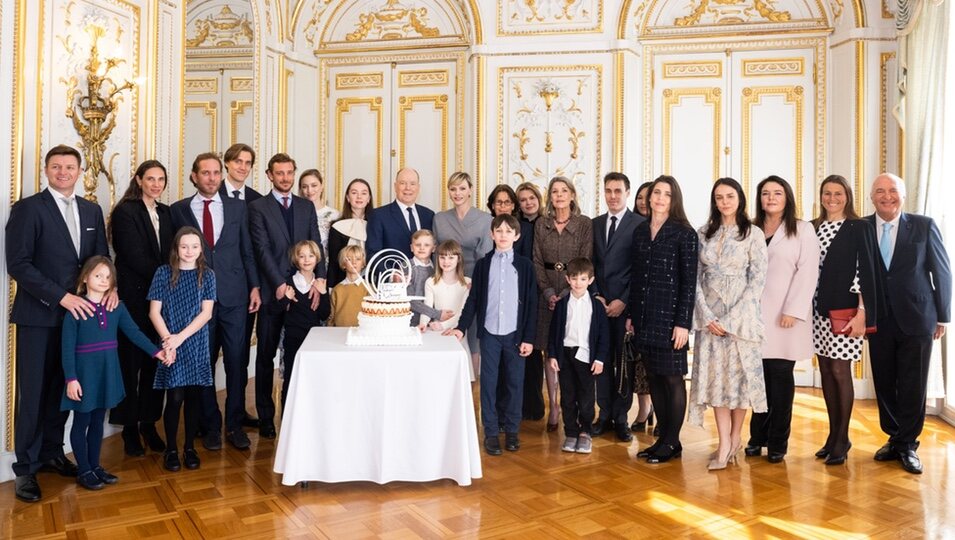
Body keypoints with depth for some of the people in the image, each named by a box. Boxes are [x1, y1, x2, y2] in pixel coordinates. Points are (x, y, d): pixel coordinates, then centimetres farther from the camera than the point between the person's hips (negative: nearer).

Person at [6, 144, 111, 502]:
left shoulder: (91, 211, 11)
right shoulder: (28, 208, -6)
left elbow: (101, 257, 14)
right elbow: (17, 264, -13)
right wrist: (60, 296, -19)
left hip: (77, 313, 5)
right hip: (39, 315, -5)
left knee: (62, 389, 12)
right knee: (33, 393, 3)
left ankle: (51, 452, 27)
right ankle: (26, 467, 15)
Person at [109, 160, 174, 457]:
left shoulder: (165, 212, 12)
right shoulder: (126, 211, -6)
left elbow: (169, 254, 11)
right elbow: (135, 256, -13)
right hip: (134, 296, -5)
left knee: (156, 361, 7)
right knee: (131, 361, 3)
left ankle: (149, 423, 18)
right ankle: (130, 427, 15)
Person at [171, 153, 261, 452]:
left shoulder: (237, 207, 8)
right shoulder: (178, 210, 5)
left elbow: (247, 250, 9)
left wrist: (254, 286, 2)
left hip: (234, 295, 1)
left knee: (237, 362, 3)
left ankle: (235, 425, 16)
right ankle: (210, 426, 21)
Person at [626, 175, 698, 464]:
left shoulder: (684, 233, -5)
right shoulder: (640, 231, 11)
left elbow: (689, 281, -8)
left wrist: (683, 322, -13)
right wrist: (631, 314, 10)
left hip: (669, 316, -5)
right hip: (644, 317, 5)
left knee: (672, 378, 3)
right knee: (653, 377, 10)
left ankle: (672, 442, 15)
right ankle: (663, 437, 22)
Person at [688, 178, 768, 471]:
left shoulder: (753, 235, -1)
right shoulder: (704, 233, 7)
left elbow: (757, 281, -6)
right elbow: (696, 277, 4)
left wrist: (730, 319, -12)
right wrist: (707, 317, -7)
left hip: (740, 315, -2)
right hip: (709, 317, 3)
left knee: (739, 374, 4)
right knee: (715, 376, 1)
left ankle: (736, 437, 21)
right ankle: (724, 445, 6)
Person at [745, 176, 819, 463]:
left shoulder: (803, 229, 4)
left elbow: (807, 272, -5)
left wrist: (793, 310, -13)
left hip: (785, 316, -3)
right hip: (754, 315, 3)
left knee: (780, 376, 0)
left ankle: (777, 443, 9)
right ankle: (758, 436, 15)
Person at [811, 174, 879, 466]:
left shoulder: (859, 227, -2)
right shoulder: (812, 227, 11)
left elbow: (866, 270, -7)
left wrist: (862, 311, -14)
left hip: (844, 310, -5)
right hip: (818, 310, 5)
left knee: (840, 371, -2)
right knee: (826, 371, 9)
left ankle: (842, 438, 11)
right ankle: (833, 434, 20)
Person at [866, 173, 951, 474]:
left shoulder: (924, 226, -1)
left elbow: (942, 272, 3)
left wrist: (942, 316, 3)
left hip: (916, 319, -1)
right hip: (879, 321, 1)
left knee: (913, 386, 4)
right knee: (884, 384, 9)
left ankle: (907, 445, 18)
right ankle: (894, 438, 25)